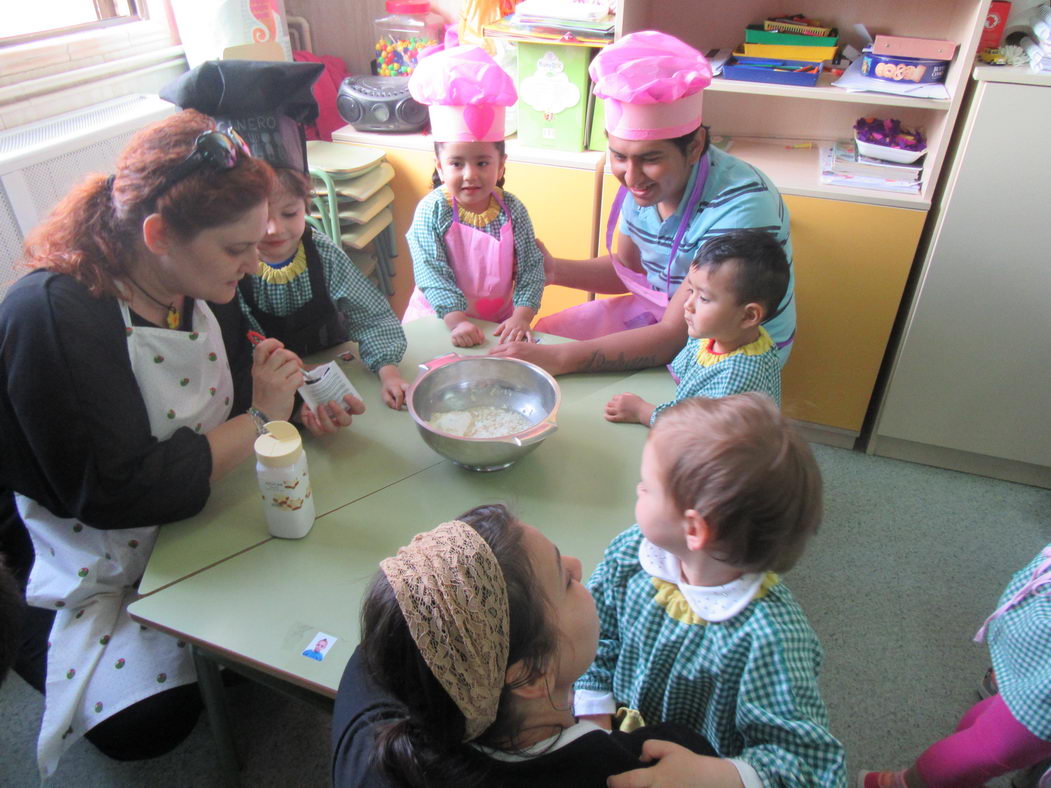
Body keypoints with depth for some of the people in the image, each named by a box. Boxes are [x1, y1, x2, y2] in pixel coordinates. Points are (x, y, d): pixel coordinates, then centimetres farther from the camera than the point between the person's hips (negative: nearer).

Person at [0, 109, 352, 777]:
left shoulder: (201, 284, -7)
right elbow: (118, 494, -32)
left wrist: (295, 405, -14)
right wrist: (259, 418, -25)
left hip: (192, 516, 7)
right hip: (97, 565, -6)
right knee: (154, 720, -9)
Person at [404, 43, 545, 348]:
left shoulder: (512, 210, -5)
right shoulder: (432, 210, -11)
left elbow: (531, 268, -7)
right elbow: (431, 272, -16)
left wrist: (521, 316, -20)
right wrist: (456, 320, -26)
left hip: (498, 320, 2)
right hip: (439, 317, -1)